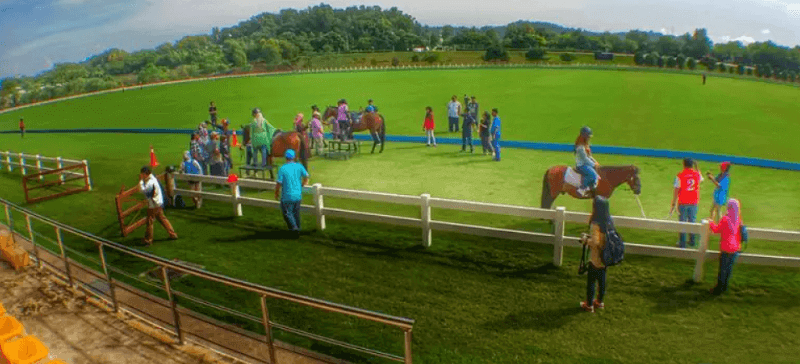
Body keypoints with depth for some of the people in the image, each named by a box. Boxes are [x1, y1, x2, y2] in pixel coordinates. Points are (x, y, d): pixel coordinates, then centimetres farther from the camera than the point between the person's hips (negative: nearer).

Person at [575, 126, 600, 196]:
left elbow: (589, 156, 20)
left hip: (586, 164, 11)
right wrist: (593, 164, -13)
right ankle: (582, 189, -22)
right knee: (592, 174, -28)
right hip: (581, 165, -11)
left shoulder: (586, 145, 13)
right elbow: (585, 158, -20)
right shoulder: (580, 147, -19)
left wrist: (595, 162, 6)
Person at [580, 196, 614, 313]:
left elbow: (595, 242, -29)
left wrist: (585, 239, -12)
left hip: (596, 258, -7)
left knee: (591, 281, 7)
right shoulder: (609, 222, -1)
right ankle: (600, 302, 34)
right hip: (605, 257, 7)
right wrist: (590, 237, 10)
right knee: (602, 279, 19)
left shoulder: (596, 224, -25)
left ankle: (589, 305, 19)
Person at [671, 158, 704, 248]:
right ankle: (692, 241, 25)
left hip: (683, 203, -3)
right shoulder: (697, 174, -2)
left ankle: (682, 243, 8)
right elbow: (701, 179, 25)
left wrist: (673, 204, -6)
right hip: (694, 203, 3)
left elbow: (676, 191, -12)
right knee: (692, 222, 16)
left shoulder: (680, 176, -12)